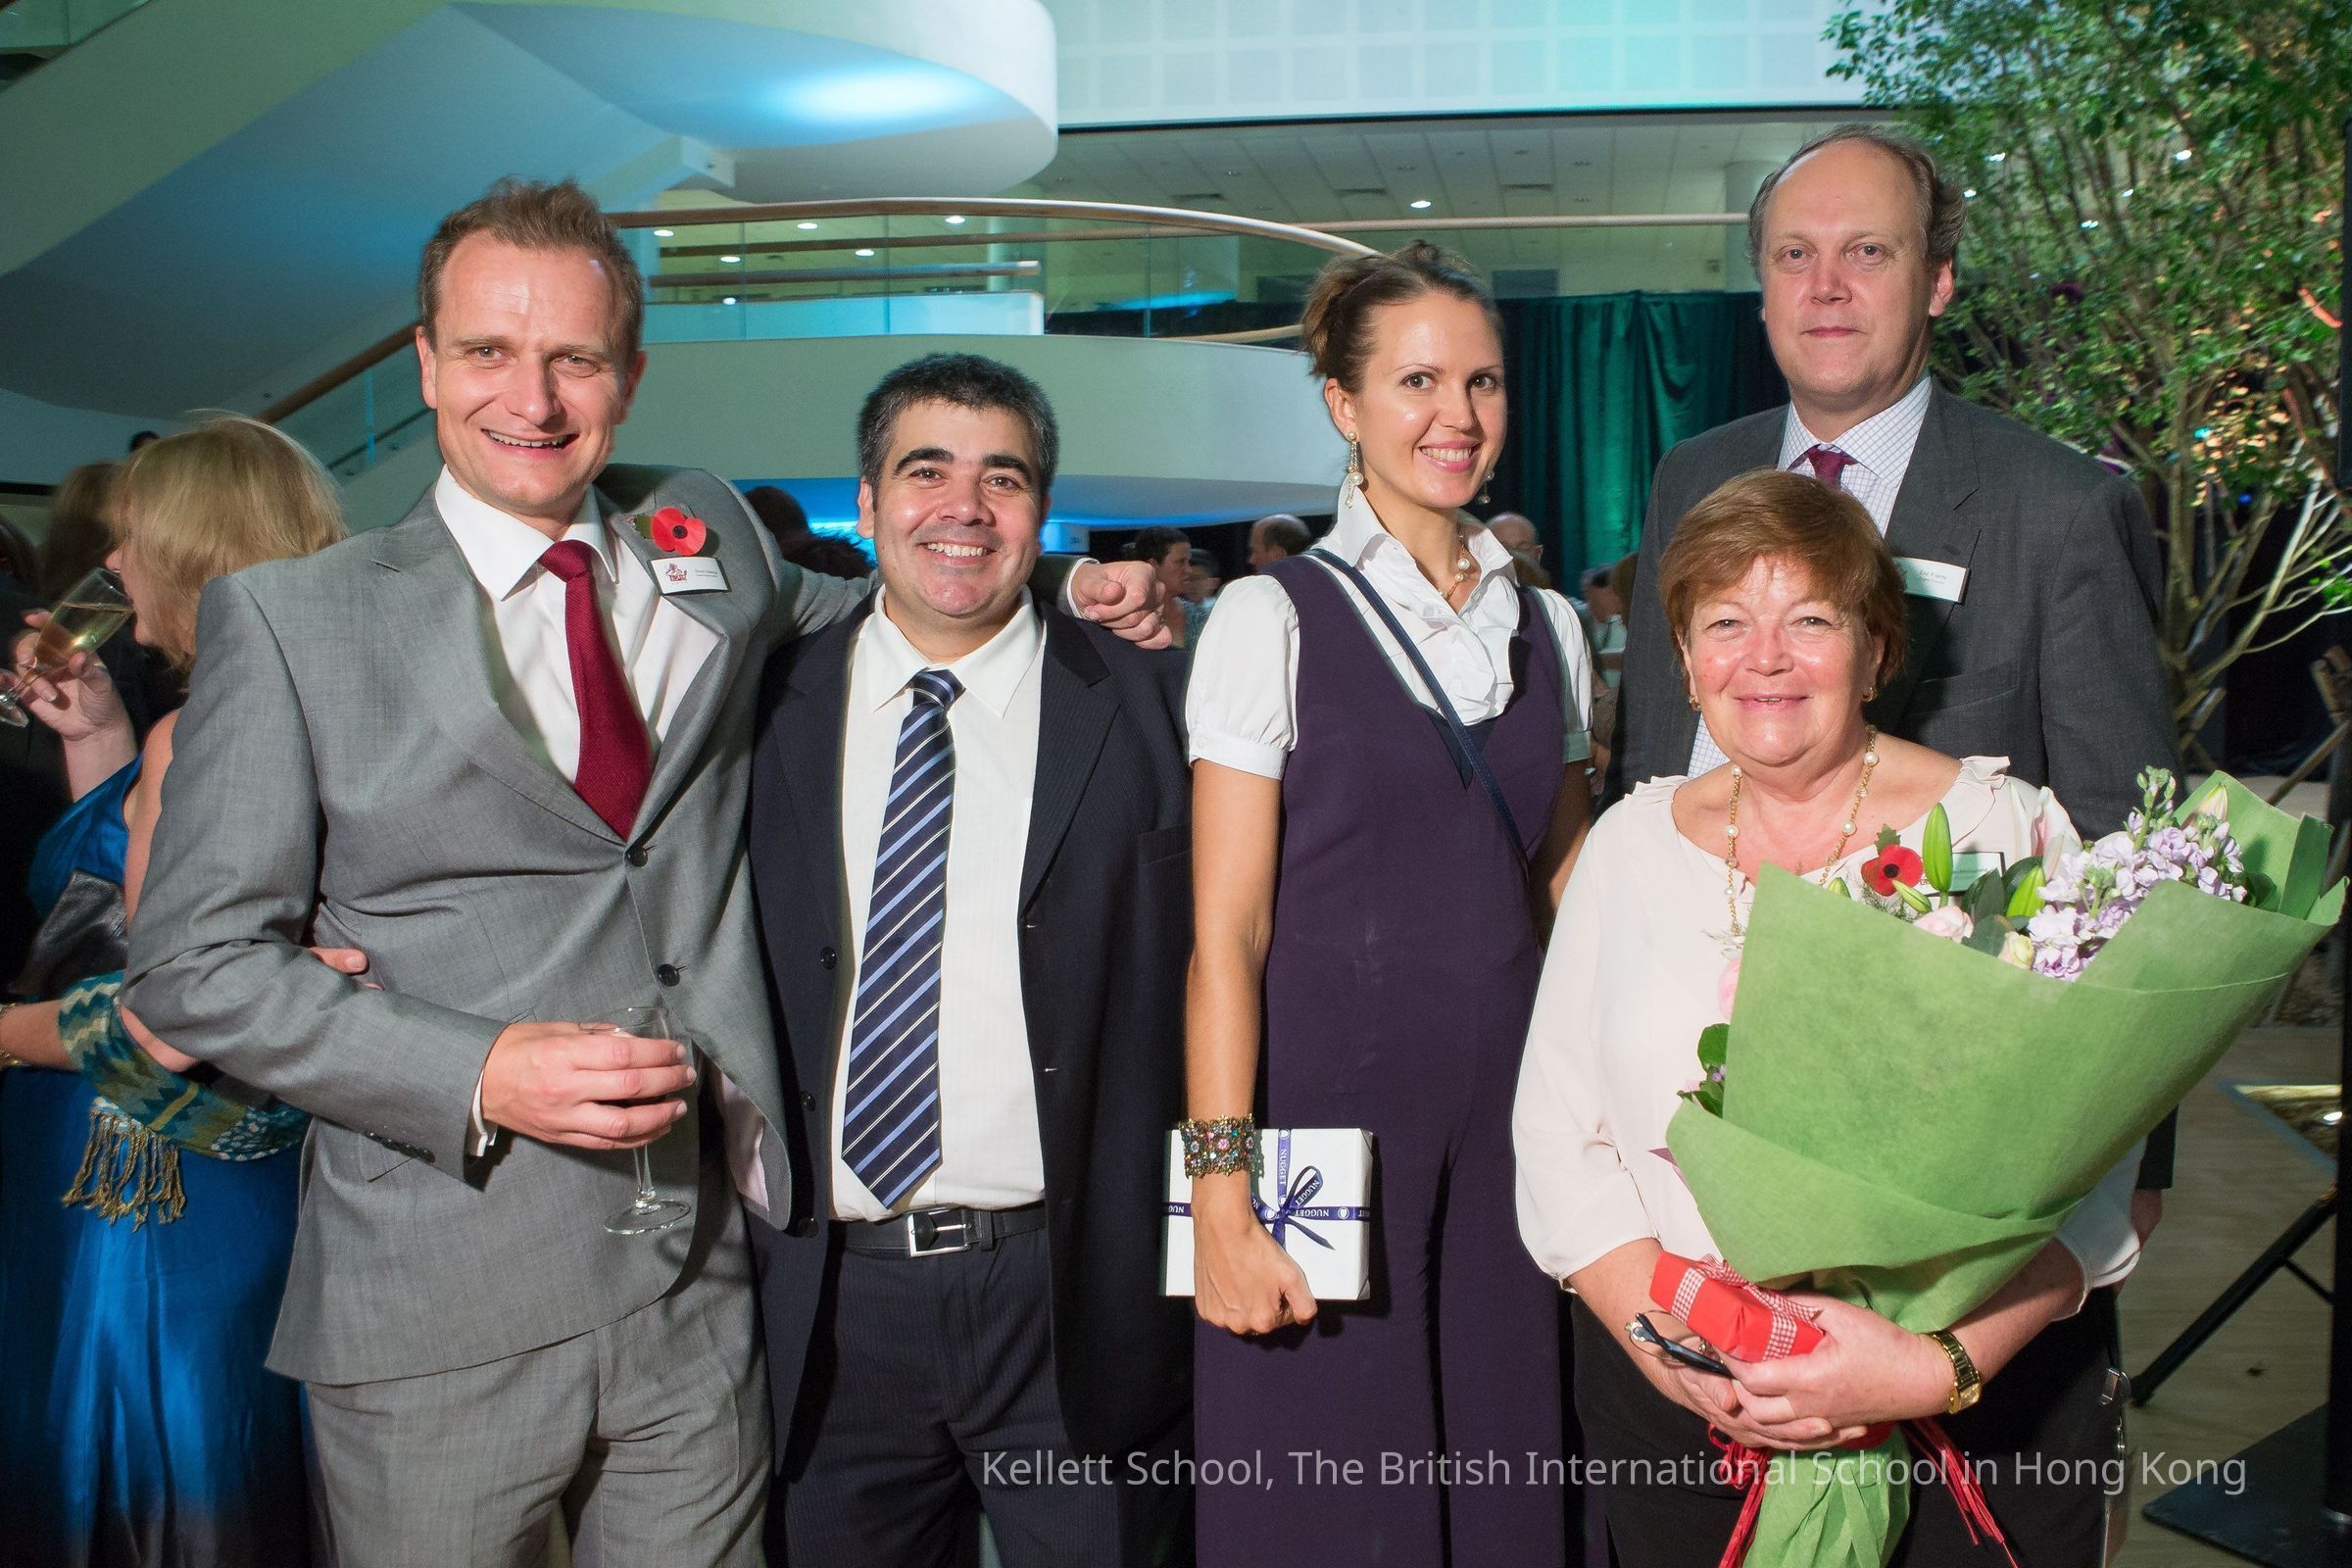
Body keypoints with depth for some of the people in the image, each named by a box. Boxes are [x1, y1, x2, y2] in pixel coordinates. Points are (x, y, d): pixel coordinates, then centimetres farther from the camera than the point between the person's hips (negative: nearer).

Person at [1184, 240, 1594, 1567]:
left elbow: (1562, 898, 14)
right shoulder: (1276, 620, -5)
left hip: (1509, 1133, 4)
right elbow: (1225, 933, -8)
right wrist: (1222, 1198, -14)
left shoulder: (1550, 627, 10)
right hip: (1331, 1119, -4)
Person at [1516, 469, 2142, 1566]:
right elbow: (1558, 1135, -1)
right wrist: (1672, 1343, -14)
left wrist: (1937, 1366, -23)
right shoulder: (1630, 841, 2)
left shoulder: (2005, 828, -5)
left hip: (1976, 1405, -1)